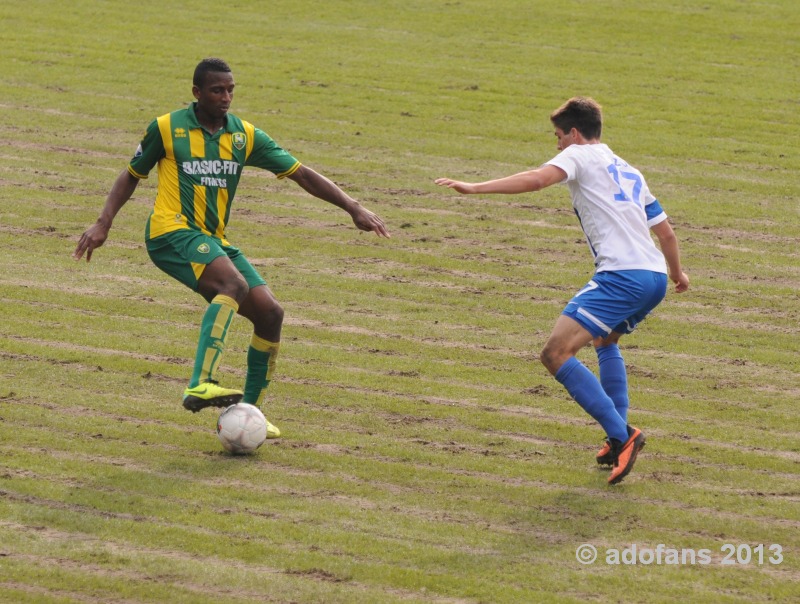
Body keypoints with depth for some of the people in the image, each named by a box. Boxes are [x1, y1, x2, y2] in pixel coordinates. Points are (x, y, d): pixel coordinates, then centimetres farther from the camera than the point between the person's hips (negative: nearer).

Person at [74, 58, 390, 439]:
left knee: (270, 313, -7)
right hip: (173, 232, -6)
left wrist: (353, 208, 0)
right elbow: (133, 175, 12)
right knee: (234, 283, -33)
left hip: (214, 240, 6)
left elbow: (301, 174, 8)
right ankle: (201, 386, -44)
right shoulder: (167, 128, 0)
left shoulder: (245, 135, 9)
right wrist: (103, 223, 0)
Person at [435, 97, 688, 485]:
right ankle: (619, 439, 25)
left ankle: (620, 435, -20)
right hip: (655, 277, 9)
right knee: (606, 341, 35)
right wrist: (677, 273, 51)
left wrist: (475, 188, -19)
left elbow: (537, 179, -16)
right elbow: (665, 232, 33)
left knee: (556, 354, -14)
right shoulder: (628, 172, 27)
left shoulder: (580, 155, 5)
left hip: (622, 275, -9)